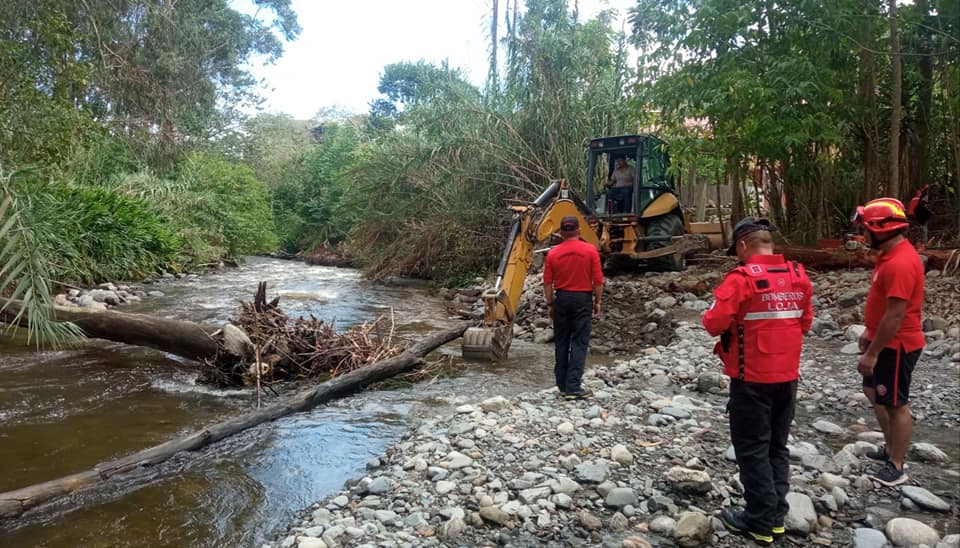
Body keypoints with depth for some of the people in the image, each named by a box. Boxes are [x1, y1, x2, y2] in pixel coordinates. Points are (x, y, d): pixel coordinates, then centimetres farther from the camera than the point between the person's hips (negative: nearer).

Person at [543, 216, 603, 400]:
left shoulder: (553, 253, -2)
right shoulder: (590, 250, -7)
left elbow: (548, 283, 1)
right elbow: (598, 280, -6)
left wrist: (550, 304, 10)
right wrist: (597, 301, 5)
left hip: (561, 298, 2)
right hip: (583, 299, -2)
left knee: (561, 342, 11)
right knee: (579, 343, -1)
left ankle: (562, 385, 17)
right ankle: (573, 387, -7)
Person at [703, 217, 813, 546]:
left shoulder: (742, 278, -17)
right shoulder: (799, 277, 5)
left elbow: (714, 323, -19)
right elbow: (805, 322, 14)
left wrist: (737, 320, 2)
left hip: (753, 378, -6)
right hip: (787, 376, 7)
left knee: (752, 449, 4)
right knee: (777, 446, 17)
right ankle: (776, 516, 25)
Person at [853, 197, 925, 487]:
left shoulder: (900, 263, -27)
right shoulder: (891, 254, 6)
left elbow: (895, 316, -27)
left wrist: (871, 353, -23)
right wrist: (869, 333, 20)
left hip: (897, 346, -10)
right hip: (885, 341, 10)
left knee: (895, 404, 3)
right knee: (873, 392, 21)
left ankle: (896, 467, 17)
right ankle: (891, 448, 36)